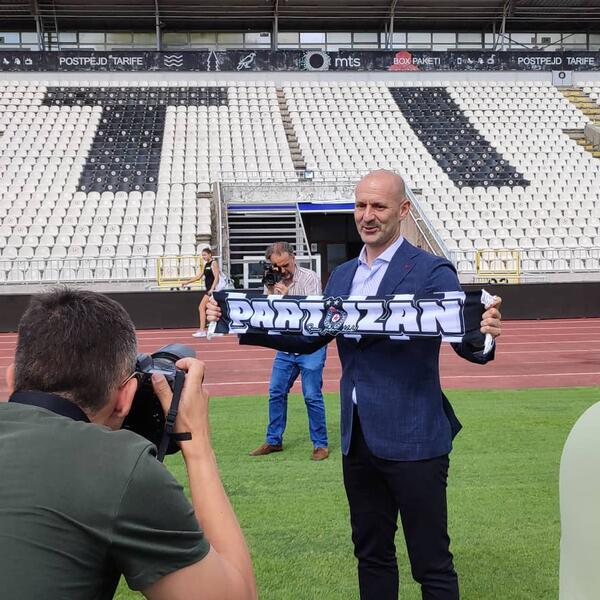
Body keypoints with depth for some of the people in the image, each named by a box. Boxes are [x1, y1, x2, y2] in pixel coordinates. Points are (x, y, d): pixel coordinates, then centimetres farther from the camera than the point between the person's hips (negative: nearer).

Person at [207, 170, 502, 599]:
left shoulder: (431, 272, -10)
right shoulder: (342, 276, 11)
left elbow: (466, 341, -20)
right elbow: (307, 338, 11)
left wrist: (482, 335, -43)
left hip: (413, 440, -6)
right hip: (358, 438, 7)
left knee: (432, 564, 6)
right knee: (371, 553, 20)